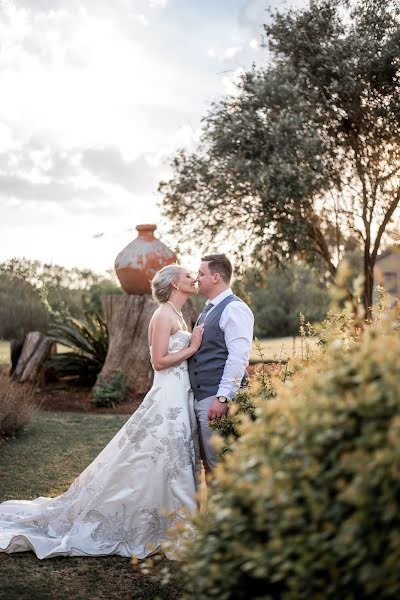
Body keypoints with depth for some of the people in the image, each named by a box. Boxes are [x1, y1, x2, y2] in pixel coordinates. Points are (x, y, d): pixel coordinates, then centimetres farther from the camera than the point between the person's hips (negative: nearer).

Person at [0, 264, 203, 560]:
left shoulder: (178, 316, 16)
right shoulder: (164, 315, -12)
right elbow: (159, 361, -18)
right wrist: (192, 348, -13)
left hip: (181, 397, 10)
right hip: (169, 397, -10)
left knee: (175, 463, 13)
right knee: (156, 462, -5)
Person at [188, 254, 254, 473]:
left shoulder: (234, 309, -12)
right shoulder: (208, 309, 18)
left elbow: (238, 358, -20)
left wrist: (222, 398, -23)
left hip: (217, 399, -10)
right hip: (199, 397, 10)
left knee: (219, 464, -4)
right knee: (209, 463, 15)